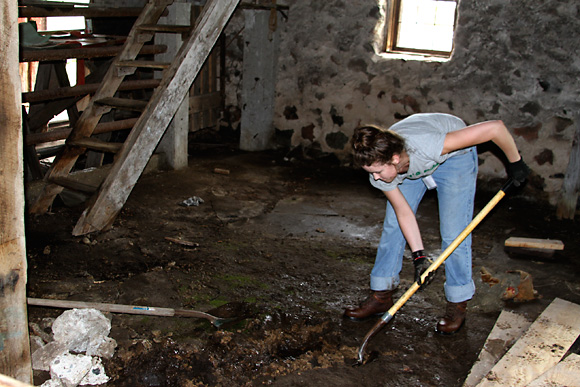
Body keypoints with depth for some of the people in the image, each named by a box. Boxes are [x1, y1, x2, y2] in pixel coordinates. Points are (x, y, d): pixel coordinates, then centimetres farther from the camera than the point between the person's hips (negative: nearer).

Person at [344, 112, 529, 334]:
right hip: (411, 166, 4)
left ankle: (457, 304, 5)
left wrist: (515, 162, -23)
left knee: (453, 233, -10)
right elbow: (403, 211, -15)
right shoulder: (377, 167, -29)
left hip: (454, 157, -4)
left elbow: (494, 127, -39)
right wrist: (419, 255, -19)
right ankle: (381, 296, 12)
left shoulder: (426, 146, -46)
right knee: (392, 225, 0)